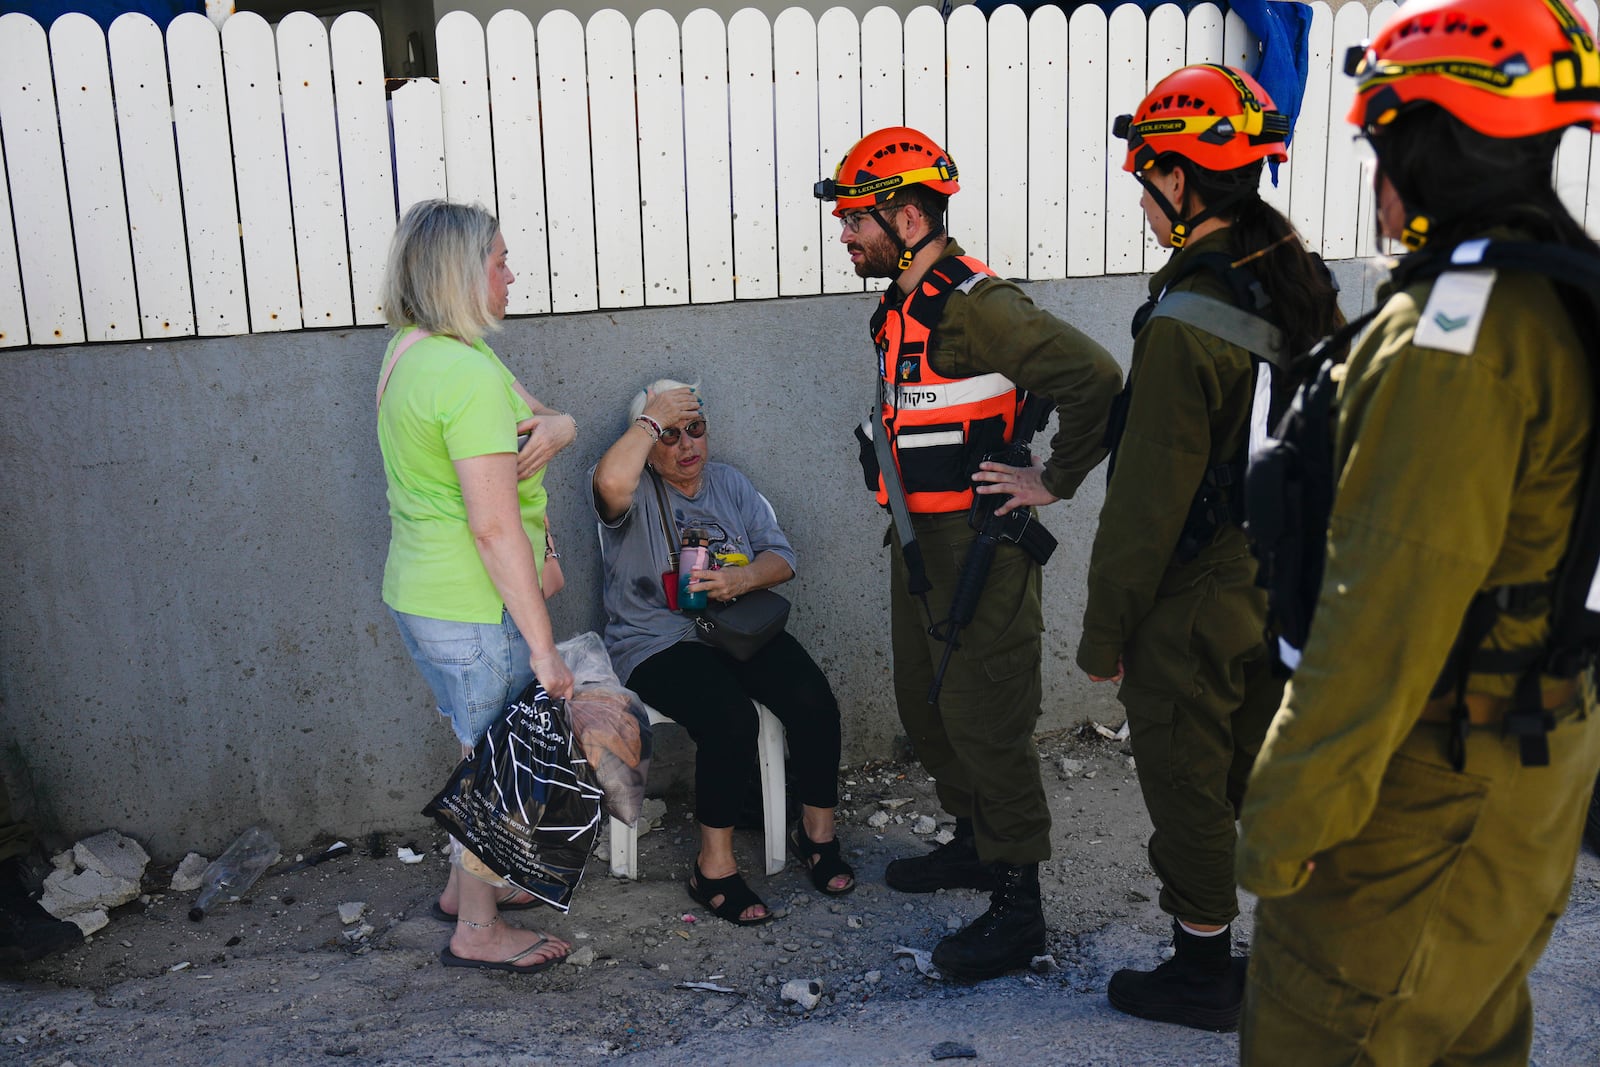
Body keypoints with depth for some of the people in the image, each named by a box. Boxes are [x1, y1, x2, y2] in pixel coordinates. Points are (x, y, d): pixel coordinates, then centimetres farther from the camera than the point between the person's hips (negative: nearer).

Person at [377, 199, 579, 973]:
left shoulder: (410, 351, 9)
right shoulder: (469, 373, -23)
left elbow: (541, 415, 14)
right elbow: (495, 526, -26)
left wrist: (557, 427, -11)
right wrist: (543, 645, -21)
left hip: (419, 594, 10)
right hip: (474, 611, -10)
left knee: (482, 750, 25)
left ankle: (465, 884, 41)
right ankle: (478, 931, 22)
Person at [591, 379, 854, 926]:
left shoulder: (730, 482, 16)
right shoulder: (636, 491, -1)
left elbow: (780, 557, 10)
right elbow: (611, 481, -30)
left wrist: (741, 578, -13)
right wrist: (651, 419, -15)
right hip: (658, 642, -5)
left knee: (813, 701, -20)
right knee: (730, 719, -32)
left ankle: (817, 831, 1)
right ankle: (714, 865, -16)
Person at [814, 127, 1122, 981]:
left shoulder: (976, 304, -20)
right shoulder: (900, 310, 12)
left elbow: (1094, 376, -27)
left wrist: (1055, 481, -19)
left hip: (979, 547, -10)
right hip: (918, 541, 10)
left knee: (985, 722, -4)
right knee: (926, 709, 19)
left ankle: (1017, 907, 8)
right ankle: (974, 844, 38)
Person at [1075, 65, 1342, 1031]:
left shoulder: (1185, 325, -23)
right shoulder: (1311, 290, 2)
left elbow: (1148, 502, -21)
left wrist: (1105, 634, -11)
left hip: (1194, 607, -8)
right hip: (1286, 592, 8)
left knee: (1188, 792, 9)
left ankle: (1203, 978, 26)